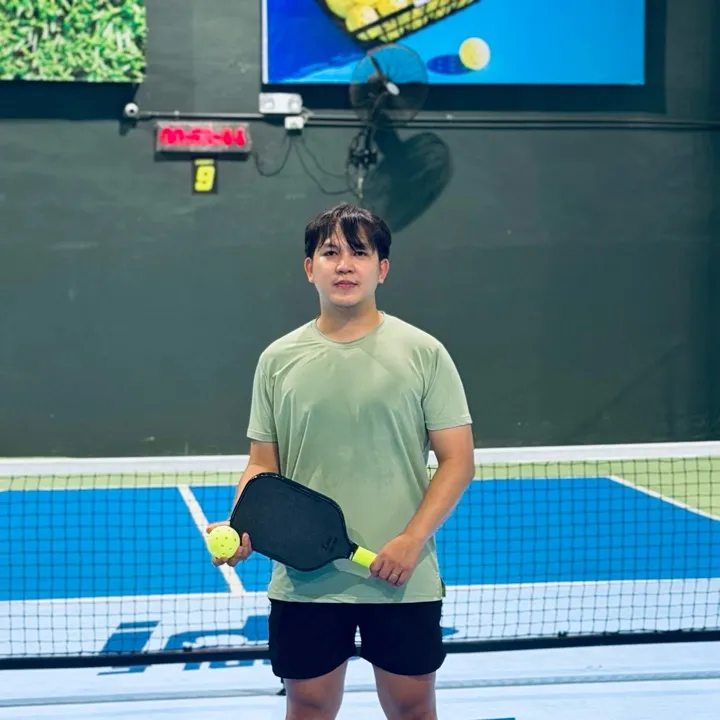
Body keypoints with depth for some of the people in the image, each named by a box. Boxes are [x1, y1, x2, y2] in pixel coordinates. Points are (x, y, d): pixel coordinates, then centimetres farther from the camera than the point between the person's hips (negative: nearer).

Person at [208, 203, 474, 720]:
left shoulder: (424, 353, -2)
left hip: (403, 581, -1)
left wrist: (412, 539, -15)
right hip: (303, 581, 1)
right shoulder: (278, 359, 4)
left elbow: (457, 461, -3)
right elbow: (264, 466, 8)